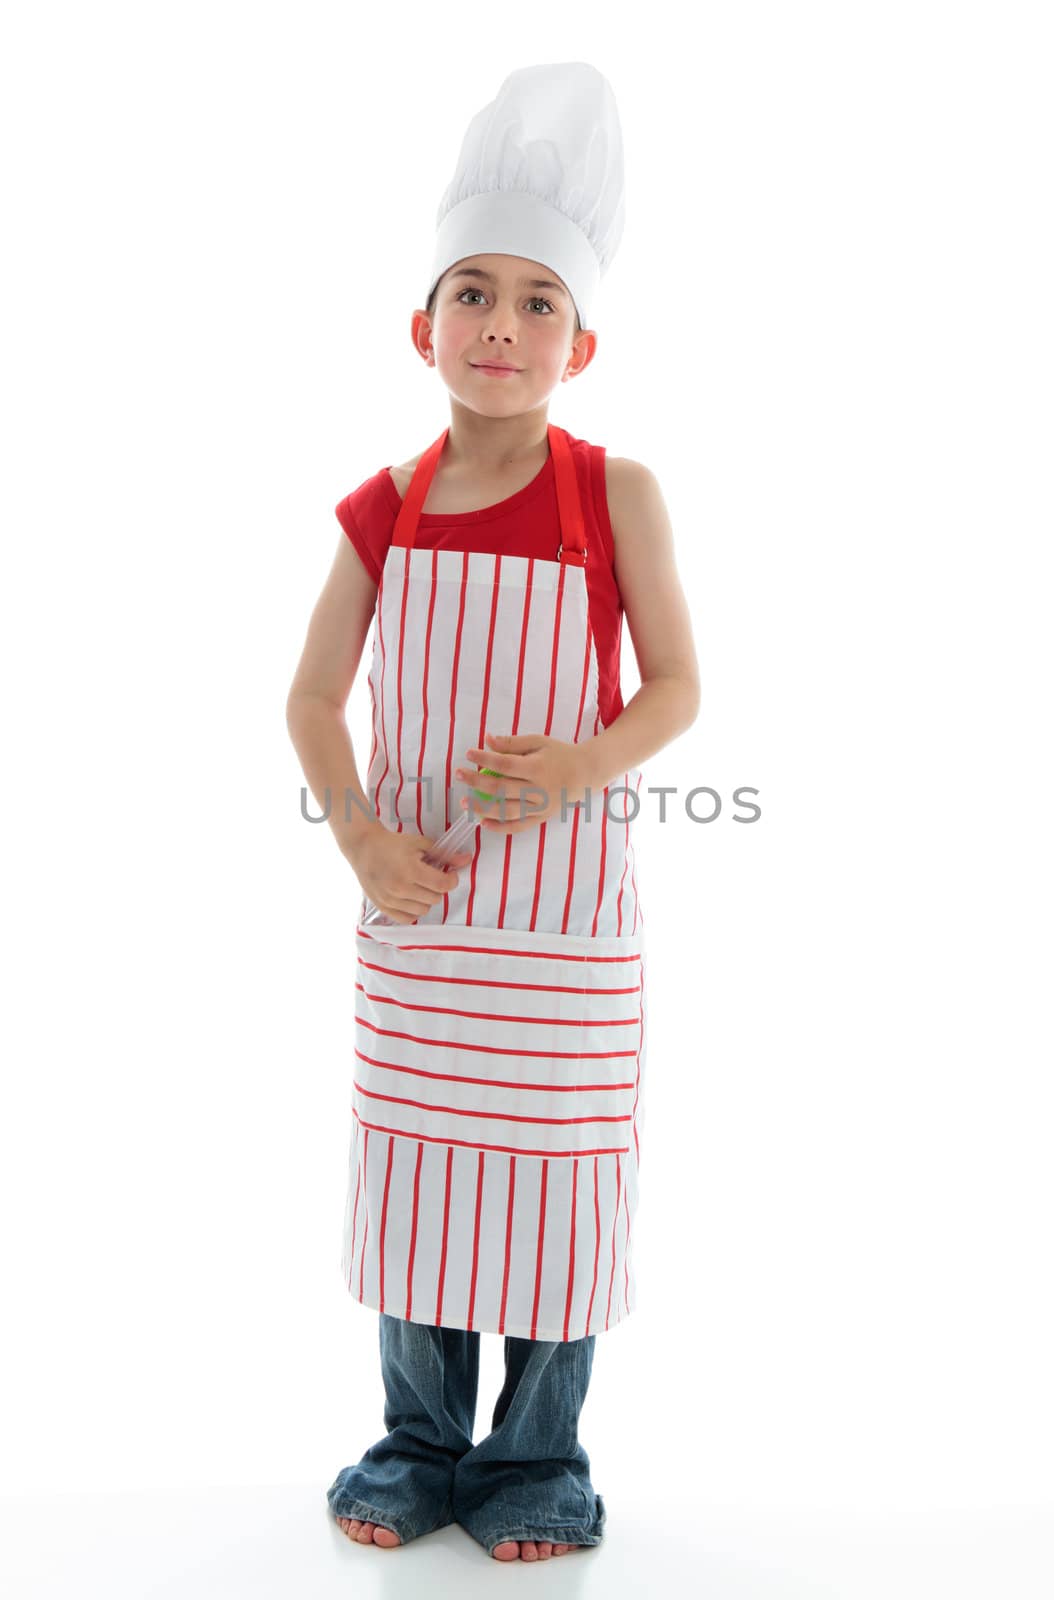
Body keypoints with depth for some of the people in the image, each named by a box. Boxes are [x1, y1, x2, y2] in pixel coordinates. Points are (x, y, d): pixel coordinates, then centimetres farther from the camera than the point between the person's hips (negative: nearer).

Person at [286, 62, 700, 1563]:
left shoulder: (615, 494, -6)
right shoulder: (383, 510, 1)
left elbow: (679, 685, -4)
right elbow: (314, 697, 6)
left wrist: (580, 767, -22)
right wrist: (360, 834, -9)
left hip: (567, 891, -2)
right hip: (418, 895, 3)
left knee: (558, 1167, 6)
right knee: (411, 1156, 11)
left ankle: (537, 1461, 28)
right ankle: (420, 1447, 32)